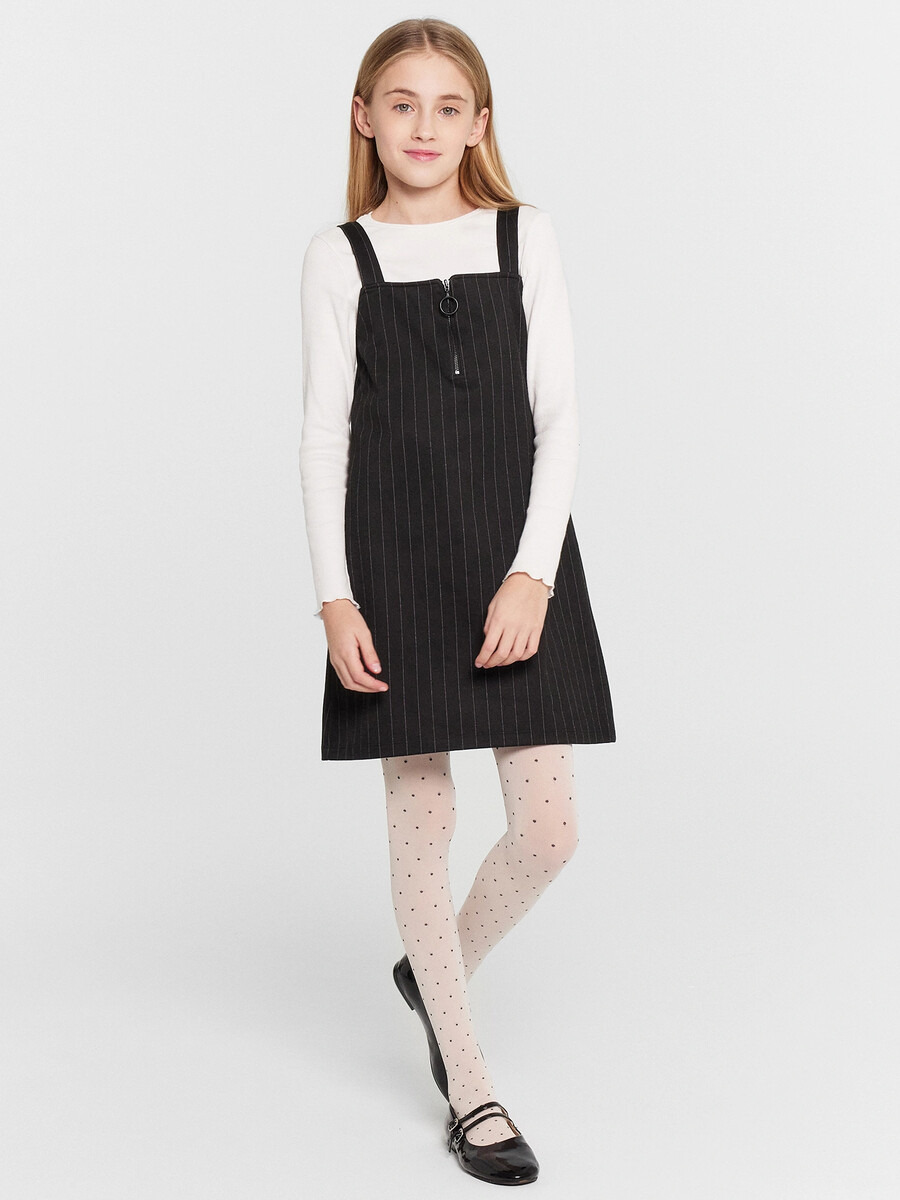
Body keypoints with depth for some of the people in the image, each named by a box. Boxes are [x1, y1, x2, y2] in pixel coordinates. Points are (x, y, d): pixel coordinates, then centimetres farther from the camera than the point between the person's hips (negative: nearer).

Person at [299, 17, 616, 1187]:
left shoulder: (527, 236, 5)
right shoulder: (339, 255, 3)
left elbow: (559, 415, 1)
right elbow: (326, 430, 1)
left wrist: (532, 573, -10)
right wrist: (334, 597, -6)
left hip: (516, 564, 1)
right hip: (394, 570, -1)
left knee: (549, 827, 0)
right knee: (422, 820, 4)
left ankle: (437, 970, 31)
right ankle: (470, 1088, 19)